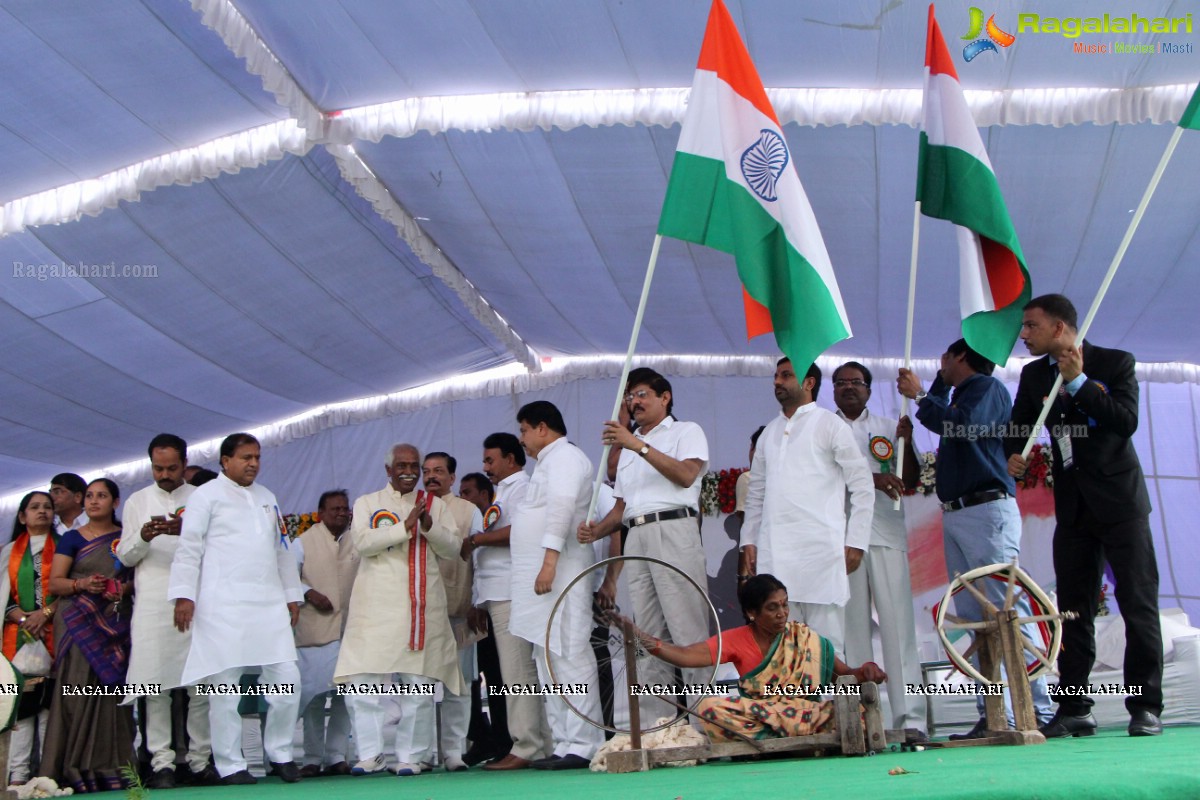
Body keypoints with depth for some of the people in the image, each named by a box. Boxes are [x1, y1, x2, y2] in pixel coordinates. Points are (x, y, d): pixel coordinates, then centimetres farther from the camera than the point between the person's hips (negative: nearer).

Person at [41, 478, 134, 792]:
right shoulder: (72, 538, 9)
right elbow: (55, 583, 3)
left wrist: (125, 588, -8)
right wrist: (81, 584, -16)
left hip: (115, 623, 2)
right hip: (78, 622, -2)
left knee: (111, 688, -5)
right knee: (78, 689, -10)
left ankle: (109, 767, -2)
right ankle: (75, 768, -9)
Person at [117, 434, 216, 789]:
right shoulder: (138, 501, 14)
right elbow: (125, 555, 11)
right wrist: (143, 537, -10)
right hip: (152, 604, 0)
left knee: (201, 685, -2)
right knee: (155, 685, -4)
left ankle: (200, 759, 6)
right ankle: (162, 762, 1)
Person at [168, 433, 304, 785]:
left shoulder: (267, 497, 20)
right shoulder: (207, 495, 2)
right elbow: (189, 547, -4)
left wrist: (291, 594, 19)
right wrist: (184, 594, -12)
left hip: (269, 603, 5)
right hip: (223, 605, -5)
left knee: (287, 679, 1)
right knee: (224, 685, -3)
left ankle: (280, 753, 16)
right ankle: (230, 765, 7)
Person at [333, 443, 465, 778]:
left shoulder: (434, 504, 15)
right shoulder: (367, 503, 11)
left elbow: (452, 548, 7)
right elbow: (363, 542, -6)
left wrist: (428, 524, -10)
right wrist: (405, 525, -13)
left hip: (422, 604, 1)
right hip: (377, 603, -1)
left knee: (419, 682, 0)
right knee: (363, 681, -6)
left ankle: (413, 755, 7)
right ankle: (370, 754, 4)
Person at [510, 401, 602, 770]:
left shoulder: (564, 456, -5)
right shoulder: (550, 461, 26)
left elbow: (561, 508, -19)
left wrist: (549, 561, -25)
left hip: (559, 571, -11)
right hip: (545, 574, 11)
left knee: (569, 657, -12)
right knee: (549, 661, 10)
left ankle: (582, 745, -12)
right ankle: (564, 744, 12)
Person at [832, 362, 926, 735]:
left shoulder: (887, 427, 18)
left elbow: (911, 481, 13)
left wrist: (906, 443, -3)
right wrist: (872, 479, -13)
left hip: (887, 534, 1)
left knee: (898, 623, -8)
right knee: (853, 625, -3)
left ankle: (909, 716, -11)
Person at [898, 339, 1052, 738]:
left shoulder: (987, 387, -1)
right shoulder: (961, 395, 26)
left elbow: (965, 425, -18)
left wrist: (920, 395, -9)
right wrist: (939, 381, 34)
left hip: (988, 511, -9)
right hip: (955, 516, 9)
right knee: (976, 619, 2)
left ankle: (1039, 710, -15)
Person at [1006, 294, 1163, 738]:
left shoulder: (1115, 363, -6)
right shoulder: (1033, 374, 9)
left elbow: (1127, 421, -18)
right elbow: (1020, 423, 14)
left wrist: (1078, 383, -20)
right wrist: (1015, 453, -8)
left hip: (1120, 502, -5)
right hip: (1073, 508, 5)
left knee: (1138, 605, -4)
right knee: (1073, 611, 5)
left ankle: (1145, 707, 2)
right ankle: (1074, 708, 9)